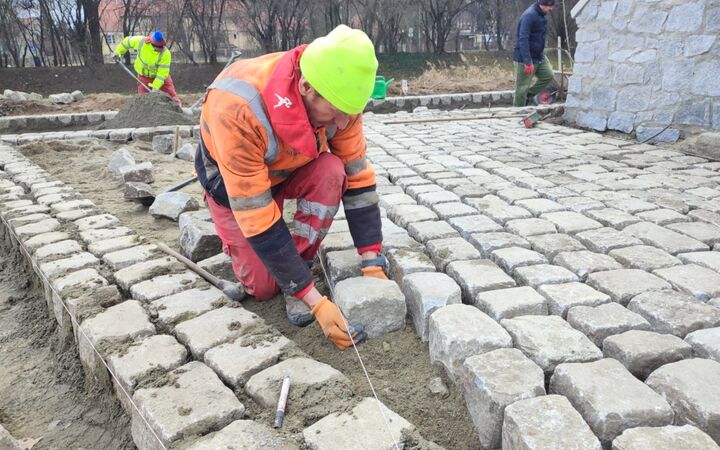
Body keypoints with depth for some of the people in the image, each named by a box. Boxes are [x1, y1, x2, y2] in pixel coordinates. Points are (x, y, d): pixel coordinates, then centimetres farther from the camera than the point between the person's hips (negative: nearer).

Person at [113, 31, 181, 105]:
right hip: (144, 76, 2)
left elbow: (162, 73, -28)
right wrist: (118, 52, 12)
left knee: (172, 96, -3)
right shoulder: (141, 41, -23)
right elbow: (128, 41, -1)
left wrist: (155, 87, -30)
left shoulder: (166, 53, -30)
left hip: (161, 76, -2)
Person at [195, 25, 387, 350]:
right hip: (230, 180, -3)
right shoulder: (238, 110, -43)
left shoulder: (339, 93, -29)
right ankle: (233, 237, 24)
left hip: (290, 170, 3)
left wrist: (372, 264, -22)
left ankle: (300, 263, -11)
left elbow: (357, 175, -19)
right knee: (263, 287, -7)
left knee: (332, 173, -31)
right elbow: (258, 219, -38)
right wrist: (316, 301, -36)